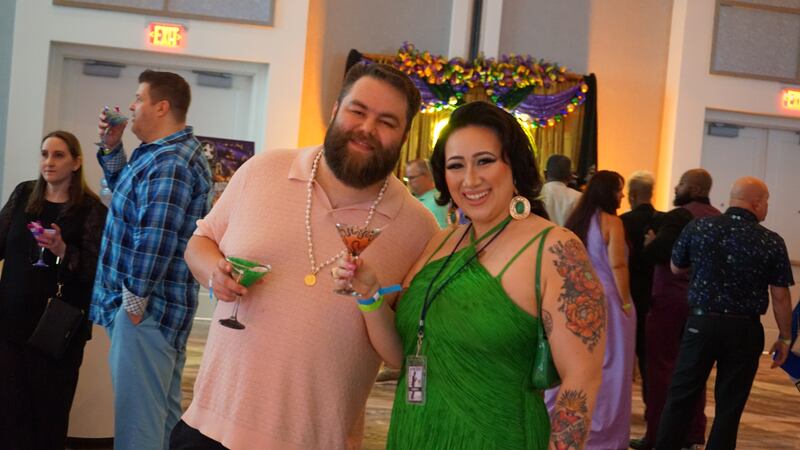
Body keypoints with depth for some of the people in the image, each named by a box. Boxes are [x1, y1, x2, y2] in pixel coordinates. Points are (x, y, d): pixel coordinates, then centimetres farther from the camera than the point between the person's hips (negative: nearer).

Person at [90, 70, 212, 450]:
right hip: (163, 305, 11)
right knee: (162, 413, 19)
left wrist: (134, 299, -18)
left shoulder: (167, 163, -19)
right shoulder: (169, 152, 15)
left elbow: (154, 239, -26)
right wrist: (111, 148, 15)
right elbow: (127, 192, 30)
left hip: (145, 308, -11)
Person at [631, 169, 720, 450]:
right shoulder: (719, 219, 9)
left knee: (662, 366, 0)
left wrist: (649, 244, -3)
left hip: (671, 300, -7)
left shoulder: (678, 216, -14)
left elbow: (655, 252, -24)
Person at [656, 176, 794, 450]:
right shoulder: (772, 242, -8)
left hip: (701, 322, 1)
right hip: (744, 330, -1)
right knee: (729, 407, 8)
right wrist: (784, 338, 5)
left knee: (680, 396, 9)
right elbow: (780, 297, -5)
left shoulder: (698, 228, -4)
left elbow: (676, 268, 10)